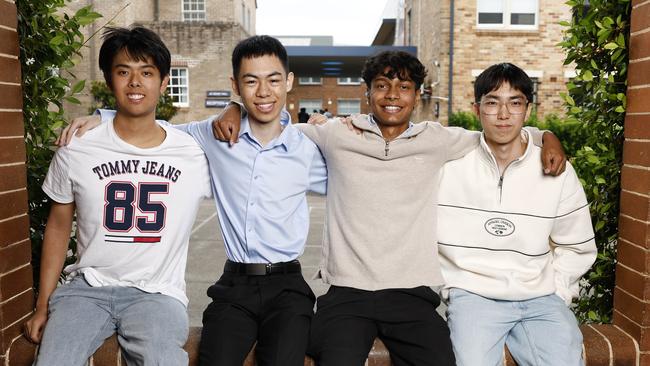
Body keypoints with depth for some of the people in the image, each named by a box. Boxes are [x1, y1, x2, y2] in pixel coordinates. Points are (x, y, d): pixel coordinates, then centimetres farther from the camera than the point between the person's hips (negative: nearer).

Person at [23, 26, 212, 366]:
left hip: (156, 292, -1)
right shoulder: (74, 151, 1)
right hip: (85, 287, 2)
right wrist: (43, 306, 11)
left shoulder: (195, 154, -3)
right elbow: (58, 226, 11)